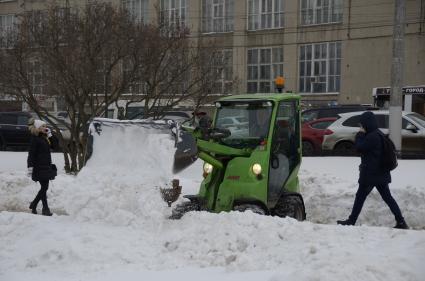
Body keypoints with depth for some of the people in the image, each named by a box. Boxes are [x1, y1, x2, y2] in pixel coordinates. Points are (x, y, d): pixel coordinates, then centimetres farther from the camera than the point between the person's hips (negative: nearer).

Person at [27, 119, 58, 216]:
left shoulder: (45, 138, 14)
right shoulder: (35, 139, -11)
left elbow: (53, 145, 12)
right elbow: (31, 154, -15)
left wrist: (49, 135, 4)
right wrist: (30, 167, -20)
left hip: (46, 166, 9)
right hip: (39, 167, -9)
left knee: (44, 187, 12)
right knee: (44, 187, -6)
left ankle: (33, 204, 26)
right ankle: (45, 209, 0)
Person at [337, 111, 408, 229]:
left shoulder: (372, 137, -20)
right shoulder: (378, 134, 12)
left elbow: (359, 147, -15)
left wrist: (360, 134, -6)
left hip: (371, 174, -9)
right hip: (381, 173, 9)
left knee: (360, 196, 3)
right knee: (387, 197, 10)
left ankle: (351, 221, 12)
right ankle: (401, 222, 8)